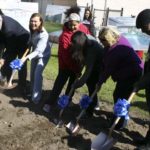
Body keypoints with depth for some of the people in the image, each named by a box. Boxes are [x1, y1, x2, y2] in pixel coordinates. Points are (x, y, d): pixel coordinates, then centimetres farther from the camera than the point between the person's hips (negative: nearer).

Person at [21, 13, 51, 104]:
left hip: (43, 55, -7)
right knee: (32, 74, 13)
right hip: (35, 54, 7)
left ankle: (36, 97, -5)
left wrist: (26, 57, -52)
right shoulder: (33, 31, -14)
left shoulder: (44, 35, -34)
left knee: (37, 74, -14)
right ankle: (32, 92, 32)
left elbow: (38, 50, -42)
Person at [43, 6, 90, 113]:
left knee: (73, 83, 16)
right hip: (66, 64, -5)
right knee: (60, 82, -1)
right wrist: (75, 69, -26)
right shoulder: (65, 35, -25)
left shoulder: (84, 29, -11)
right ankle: (49, 103, 8)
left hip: (78, 62, 5)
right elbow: (65, 55, -26)